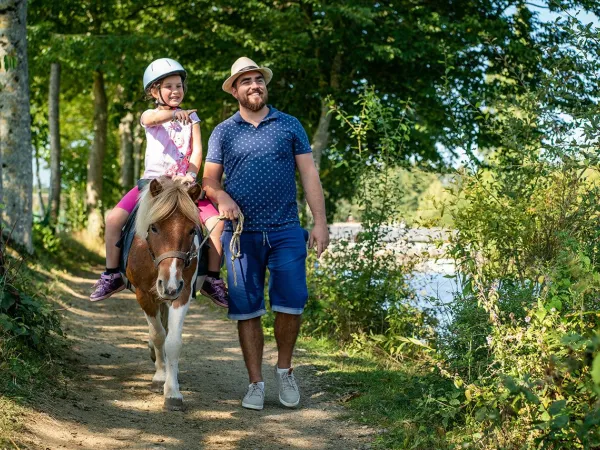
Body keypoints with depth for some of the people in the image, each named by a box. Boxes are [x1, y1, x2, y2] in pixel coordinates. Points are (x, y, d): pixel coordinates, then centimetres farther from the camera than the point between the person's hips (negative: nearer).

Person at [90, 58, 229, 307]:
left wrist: (191, 174, -21)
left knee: (217, 222, -18)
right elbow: (152, 118, -23)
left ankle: (212, 279, -5)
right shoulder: (149, 115, 3)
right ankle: (112, 275, 0)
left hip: (184, 183, 1)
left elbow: (197, 150, -1)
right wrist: (175, 113, -45)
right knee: (114, 218, -18)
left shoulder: (192, 117, 10)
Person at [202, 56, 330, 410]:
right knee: (247, 309, 3)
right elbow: (209, 180, 10)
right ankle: (256, 383, 14)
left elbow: (309, 175, 5)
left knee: (291, 304, -4)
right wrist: (222, 196, -14)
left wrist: (321, 222, -3)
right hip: (242, 232, 1)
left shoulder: (290, 126, 8)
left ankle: (285, 370, 19)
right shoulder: (223, 132, 9)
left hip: (286, 231, 0)